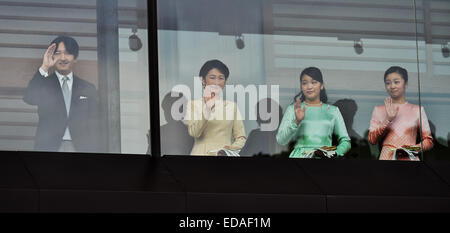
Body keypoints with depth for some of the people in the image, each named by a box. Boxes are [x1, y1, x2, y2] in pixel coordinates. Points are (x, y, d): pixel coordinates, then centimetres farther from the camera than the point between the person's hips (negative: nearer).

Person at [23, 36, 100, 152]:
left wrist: (93, 151, 2)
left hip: (80, 147, 2)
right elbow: (29, 98, -10)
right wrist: (44, 68, -14)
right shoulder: (43, 84, 11)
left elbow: (94, 125, 14)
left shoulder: (88, 88, 15)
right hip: (48, 147, -2)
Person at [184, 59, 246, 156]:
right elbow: (194, 133, -7)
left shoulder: (232, 105, 12)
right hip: (201, 153, -3)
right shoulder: (193, 104, 7)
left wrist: (233, 147, -8)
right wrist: (207, 107, -16)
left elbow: (240, 137, 12)